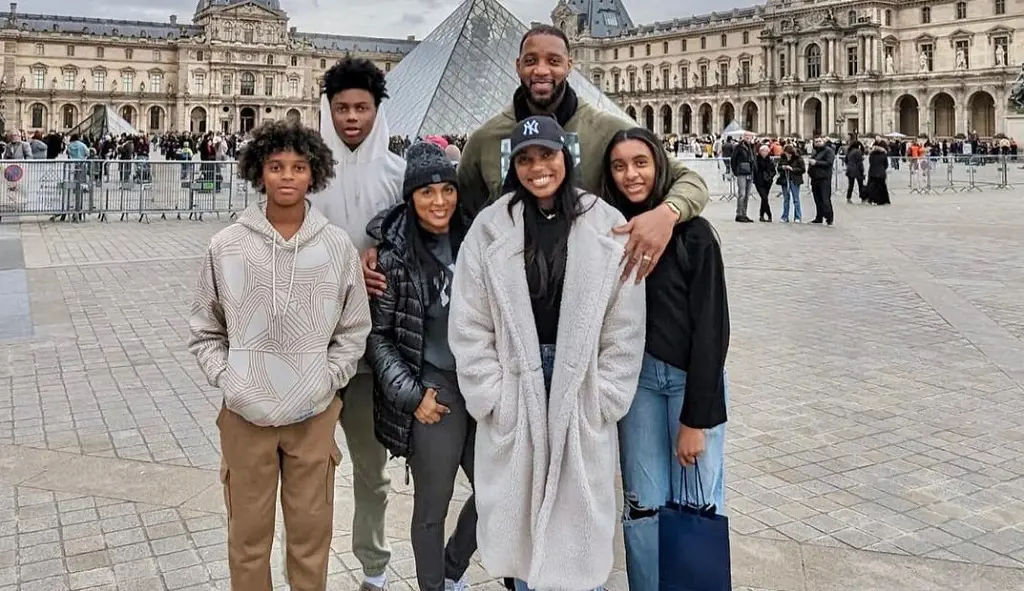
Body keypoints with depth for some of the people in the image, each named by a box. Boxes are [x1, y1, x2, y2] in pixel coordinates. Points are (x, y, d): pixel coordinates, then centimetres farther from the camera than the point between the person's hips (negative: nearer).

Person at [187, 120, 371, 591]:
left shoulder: (338, 246, -4)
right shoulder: (227, 246, -5)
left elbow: (353, 330, 5)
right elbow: (204, 330, 5)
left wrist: (326, 380, -4)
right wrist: (228, 380, -6)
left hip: (313, 414, 1)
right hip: (246, 414, 0)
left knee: (312, 533, 14)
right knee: (248, 535, 14)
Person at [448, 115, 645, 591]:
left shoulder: (607, 227, -3)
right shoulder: (489, 228, -2)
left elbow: (625, 328, -3)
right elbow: (469, 326, -3)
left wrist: (601, 400, -6)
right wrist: (493, 400, -6)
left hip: (582, 394, 0)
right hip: (513, 394, 1)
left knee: (579, 512, 10)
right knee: (519, 508, 13)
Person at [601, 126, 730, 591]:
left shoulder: (692, 233, -9)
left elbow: (711, 327, -10)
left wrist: (696, 417, -12)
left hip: (692, 375, -3)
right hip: (636, 376, 3)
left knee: (695, 507, 3)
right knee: (642, 506, 8)